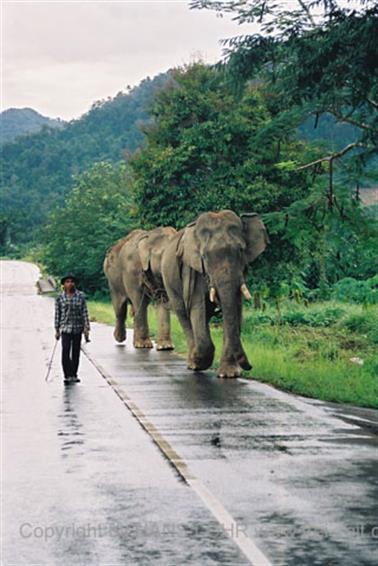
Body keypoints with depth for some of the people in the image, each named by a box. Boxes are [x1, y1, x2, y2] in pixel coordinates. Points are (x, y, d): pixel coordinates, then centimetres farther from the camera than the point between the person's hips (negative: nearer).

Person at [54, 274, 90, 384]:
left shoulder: (81, 296, 1)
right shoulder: (60, 298, 0)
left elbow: (85, 313, 1)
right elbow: (57, 314, 4)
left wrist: (86, 329, -3)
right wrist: (57, 330, 3)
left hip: (78, 328, 2)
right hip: (65, 328, -2)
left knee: (76, 352, 7)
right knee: (65, 351, -12)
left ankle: (74, 375, 18)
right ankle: (67, 376, -11)